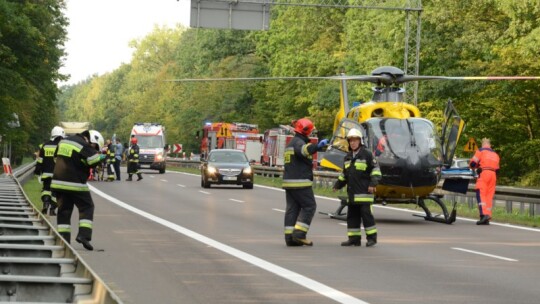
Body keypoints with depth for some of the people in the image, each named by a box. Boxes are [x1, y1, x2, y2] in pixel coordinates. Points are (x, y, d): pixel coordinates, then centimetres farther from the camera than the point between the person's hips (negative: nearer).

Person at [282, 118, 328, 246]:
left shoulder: (291, 143, 21)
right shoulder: (299, 142, -11)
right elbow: (303, 150, -36)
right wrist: (317, 146, -45)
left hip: (289, 182, 10)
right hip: (300, 182, -10)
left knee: (292, 208, 7)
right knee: (309, 206, -4)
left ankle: (290, 237, 3)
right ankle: (299, 234, -13)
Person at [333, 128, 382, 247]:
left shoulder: (367, 155, -3)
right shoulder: (348, 157, 18)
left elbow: (375, 169, -3)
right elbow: (344, 174, 26)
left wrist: (373, 183, -12)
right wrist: (338, 184, 18)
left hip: (364, 192, -7)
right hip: (352, 193, 7)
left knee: (366, 214, -8)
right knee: (352, 216, 6)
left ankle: (372, 237, -1)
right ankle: (354, 238, 11)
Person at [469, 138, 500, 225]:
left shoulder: (480, 151, 8)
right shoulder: (495, 154, 26)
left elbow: (473, 163, -1)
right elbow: (497, 167, 20)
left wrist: (474, 167, 22)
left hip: (484, 173, -6)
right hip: (493, 175, 6)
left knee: (481, 194, -12)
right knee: (489, 196, 6)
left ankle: (484, 214, -29)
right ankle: (488, 215, 1)